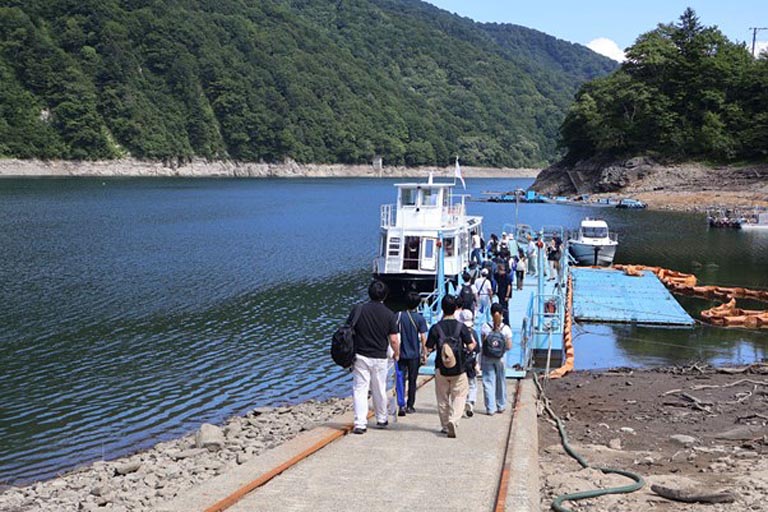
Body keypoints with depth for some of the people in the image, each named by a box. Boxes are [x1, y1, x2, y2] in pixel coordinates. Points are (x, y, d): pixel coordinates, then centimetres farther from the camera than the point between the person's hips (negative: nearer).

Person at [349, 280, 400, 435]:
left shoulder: (358, 310, -4)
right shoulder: (389, 315, -5)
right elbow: (394, 340, -6)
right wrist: (396, 354, 14)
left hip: (360, 356, -1)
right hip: (380, 358, 1)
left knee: (360, 389, 1)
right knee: (379, 390, 15)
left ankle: (360, 423, -8)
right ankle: (381, 420, 31)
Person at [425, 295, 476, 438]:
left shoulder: (436, 328, -7)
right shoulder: (461, 327, -8)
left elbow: (429, 348, -6)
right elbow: (470, 347, -10)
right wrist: (474, 343, 12)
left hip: (441, 368, 1)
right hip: (459, 369, -1)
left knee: (442, 399, 14)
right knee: (459, 396, 6)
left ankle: (445, 426, 22)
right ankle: (453, 420, -16)